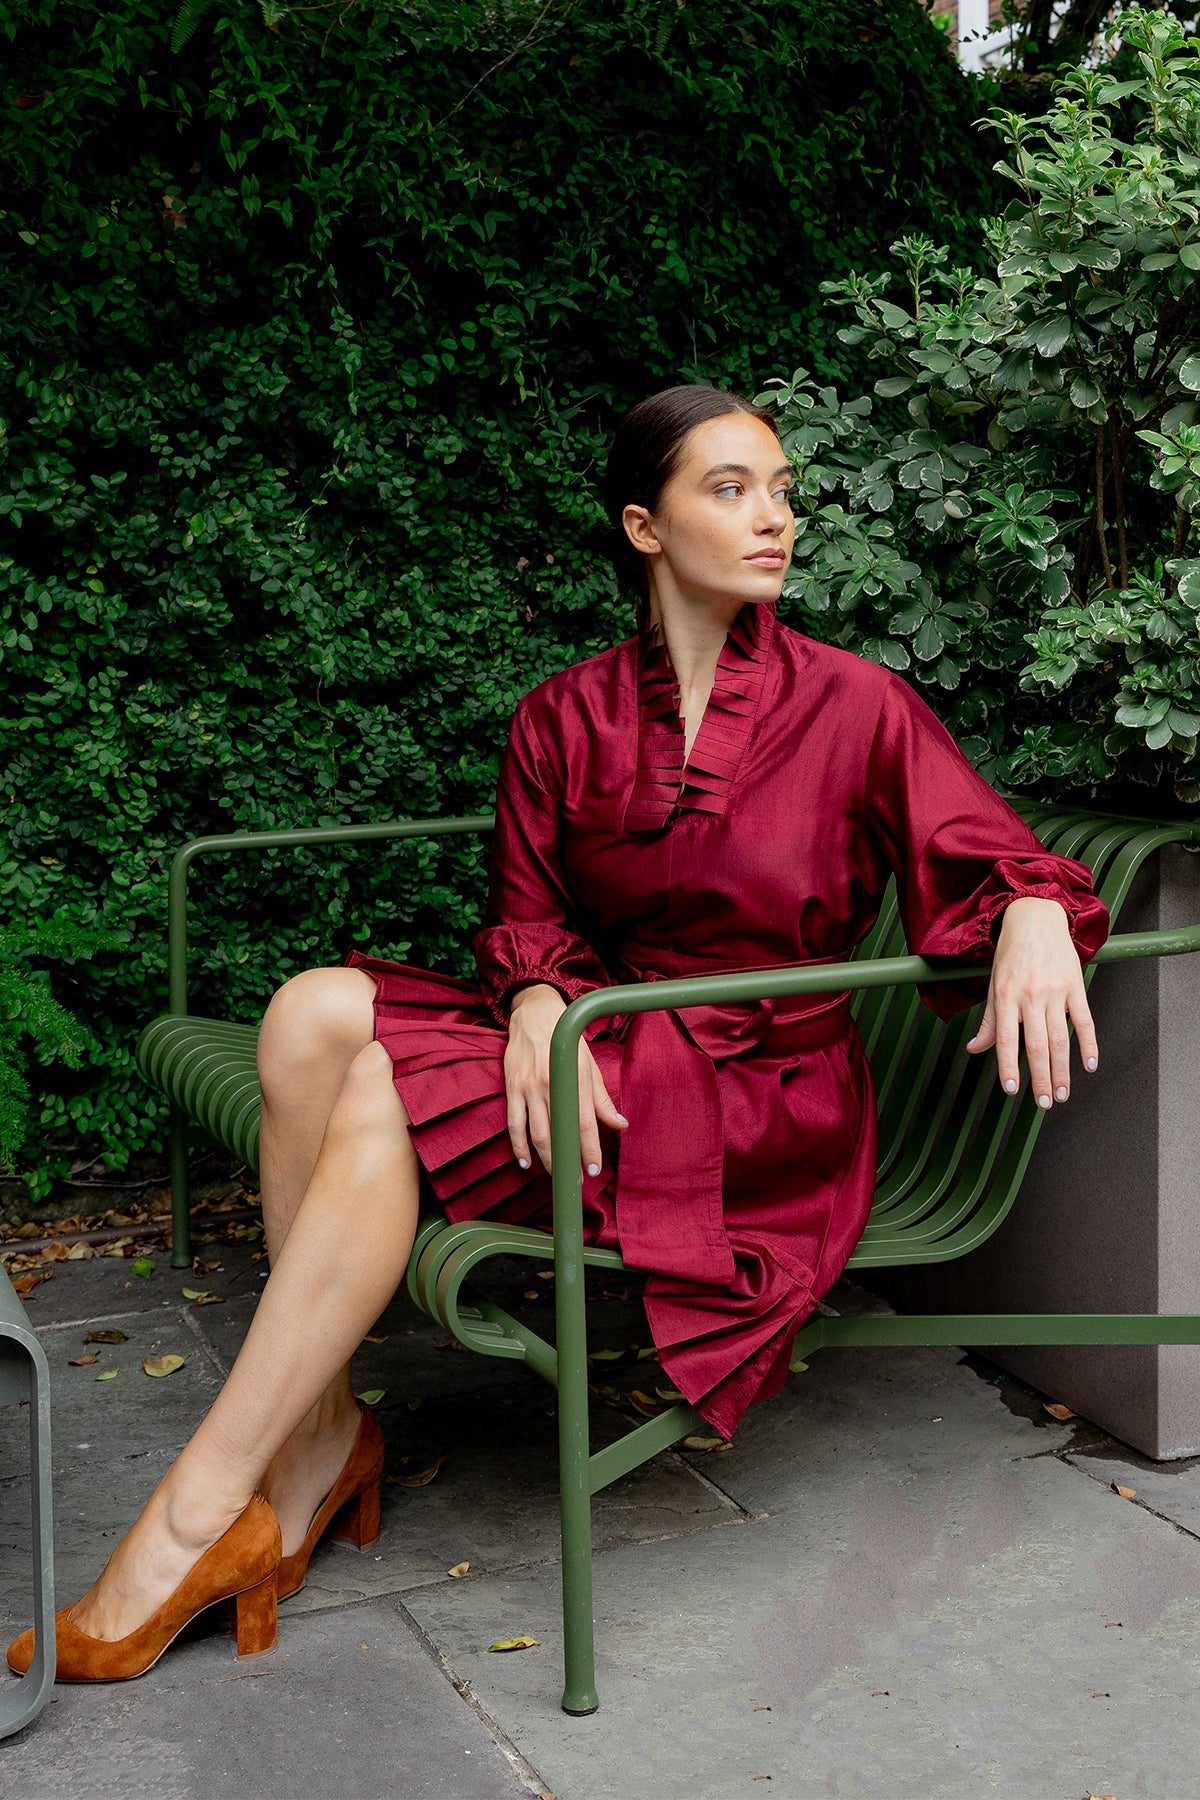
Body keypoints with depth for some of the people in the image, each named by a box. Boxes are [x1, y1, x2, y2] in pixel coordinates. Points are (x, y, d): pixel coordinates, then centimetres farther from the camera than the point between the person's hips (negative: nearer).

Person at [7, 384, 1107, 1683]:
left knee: (389, 1095, -25)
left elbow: (993, 856, -3)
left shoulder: (855, 707, -2)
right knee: (314, 1014, -21)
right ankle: (320, 1430, -14)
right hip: (600, 1046, 5)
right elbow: (529, 914, 9)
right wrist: (539, 1006, -14)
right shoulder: (565, 718, 7)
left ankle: (201, 1511, -16)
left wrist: (1035, 910, -28)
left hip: (764, 1107, -4)